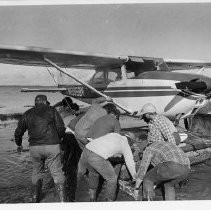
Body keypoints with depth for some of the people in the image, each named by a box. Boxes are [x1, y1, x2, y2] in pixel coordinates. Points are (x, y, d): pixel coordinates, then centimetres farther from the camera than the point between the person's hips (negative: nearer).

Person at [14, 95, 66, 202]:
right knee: (57, 172, 5)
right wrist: (57, 139, 17)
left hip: (34, 147, 3)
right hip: (52, 146, -3)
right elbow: (61, 128, -2)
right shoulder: (52, 110, 4)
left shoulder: (27, 114, 12)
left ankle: (35, 198, 27)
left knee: (36, 171, 22)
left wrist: (19, 144, 33)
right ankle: (62, 199, 3)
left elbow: (18, 131, 15)